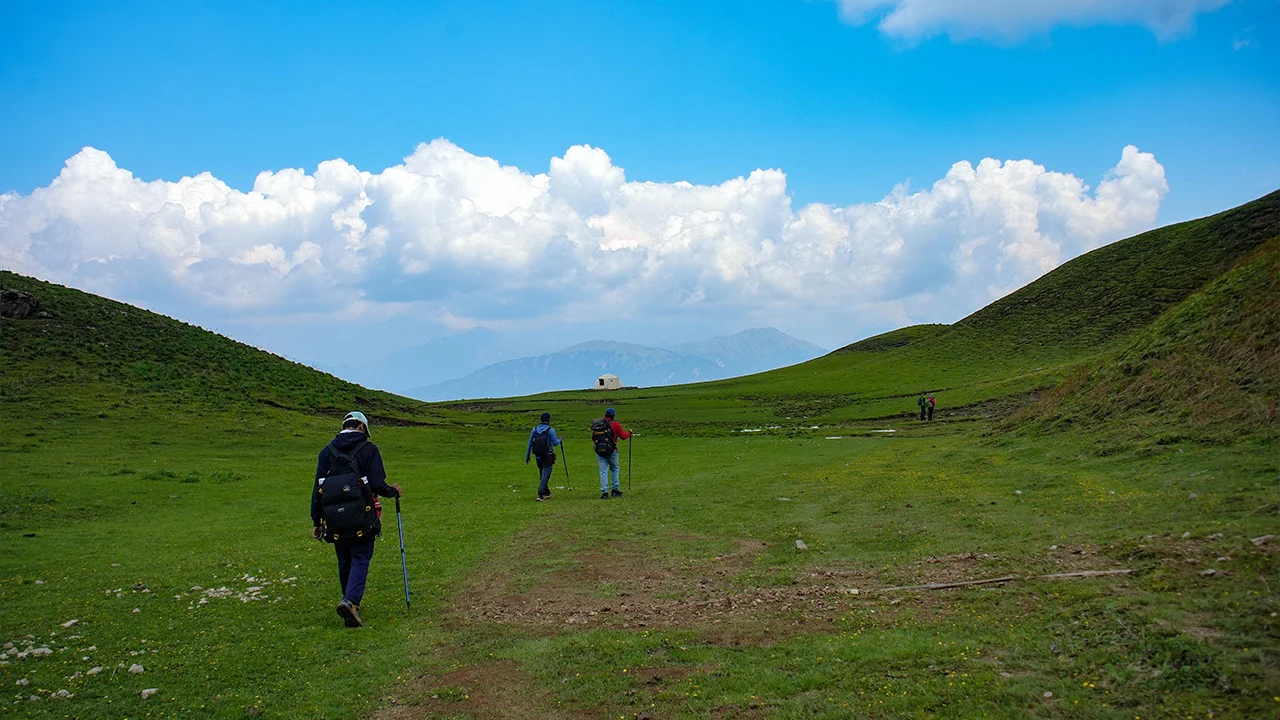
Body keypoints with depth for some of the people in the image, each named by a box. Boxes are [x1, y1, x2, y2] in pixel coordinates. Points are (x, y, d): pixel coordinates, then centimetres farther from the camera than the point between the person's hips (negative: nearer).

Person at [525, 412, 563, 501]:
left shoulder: (534, 429, 5)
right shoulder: (550, 430, -10)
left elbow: (530, 443, 7)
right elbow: (555, 443, -9)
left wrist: (527, 456, 12)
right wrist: (560, 440, 13)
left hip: (538, 456, 5)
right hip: (547, 456, -5)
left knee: (542, 475, 19)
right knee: (545, 475, -4)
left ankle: (546, 492, 30)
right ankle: (540, 495, -13)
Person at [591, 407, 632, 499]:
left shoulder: (596, 424, 5)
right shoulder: (615, 424, -6)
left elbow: (592, 438, 11)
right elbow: (623, 436, -2)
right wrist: (629, 433, 18)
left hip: (599, 451, 2)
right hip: (611, 450, -2)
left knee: (603, 471, 6)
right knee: (615, 469, 17)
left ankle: (604, 492, 0)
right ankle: (615, 490, 19)